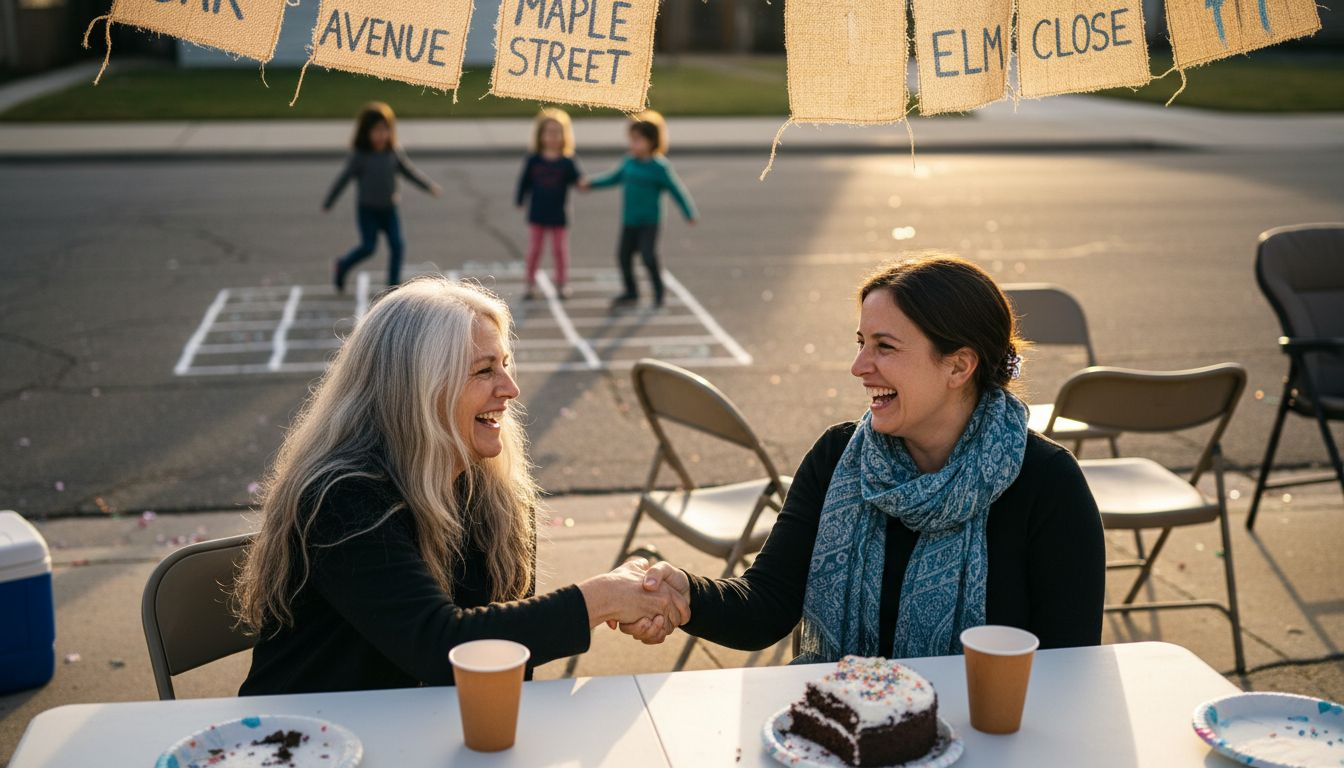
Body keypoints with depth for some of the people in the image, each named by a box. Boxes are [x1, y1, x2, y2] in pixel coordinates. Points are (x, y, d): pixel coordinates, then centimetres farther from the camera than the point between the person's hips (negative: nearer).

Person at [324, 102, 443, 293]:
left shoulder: (395, 153, -1)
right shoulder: (360, 156, -10)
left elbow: (410, 172, 8)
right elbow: (343, 179, -4)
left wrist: (430, 186, -2)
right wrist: (328, 204, 2)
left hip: (389, 210, 4)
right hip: (367, 210, -4)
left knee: (397, 246, -5)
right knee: (368, 247, -7)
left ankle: (393, 285, 5)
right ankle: (341, 266, 20)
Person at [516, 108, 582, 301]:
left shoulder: (567, 162, -4)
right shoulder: (533, 161, -1)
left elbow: (577, 180, -12)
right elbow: (524, 182, 4)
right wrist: (519, 200, 1)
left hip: (559, 216, -1)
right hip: (537, 215, 1)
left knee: (560, 251, 6)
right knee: (534, 250, 7)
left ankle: (562, 284, 19)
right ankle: (531, 284, 17)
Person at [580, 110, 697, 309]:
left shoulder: (659, 167, -15)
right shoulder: (629, 162, 3)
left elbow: (676, 190, -11)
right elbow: (614, 177, 20)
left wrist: (689, 214, -13)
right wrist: (591, 183, 19)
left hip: (649, 222, -6)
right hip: (629, 221, 6)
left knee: (648, 255, -15)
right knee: (624, 254, 8)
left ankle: (659, 292, 3)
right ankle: (631, 291, 25)